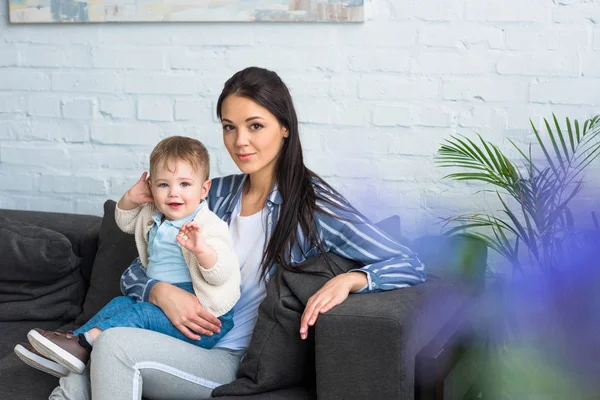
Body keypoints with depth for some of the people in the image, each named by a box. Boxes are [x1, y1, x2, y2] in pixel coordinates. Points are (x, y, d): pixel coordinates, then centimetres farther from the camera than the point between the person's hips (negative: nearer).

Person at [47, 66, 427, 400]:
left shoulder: (313, 205, -6)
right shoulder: (217, 193, 9)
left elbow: (412, 267, -11)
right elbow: (135, 272, 11)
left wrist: (348, 279, -31)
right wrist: (162, 291, -13)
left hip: (231, 360, -4)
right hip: (182, 338, 4)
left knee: (114, 346, -28)